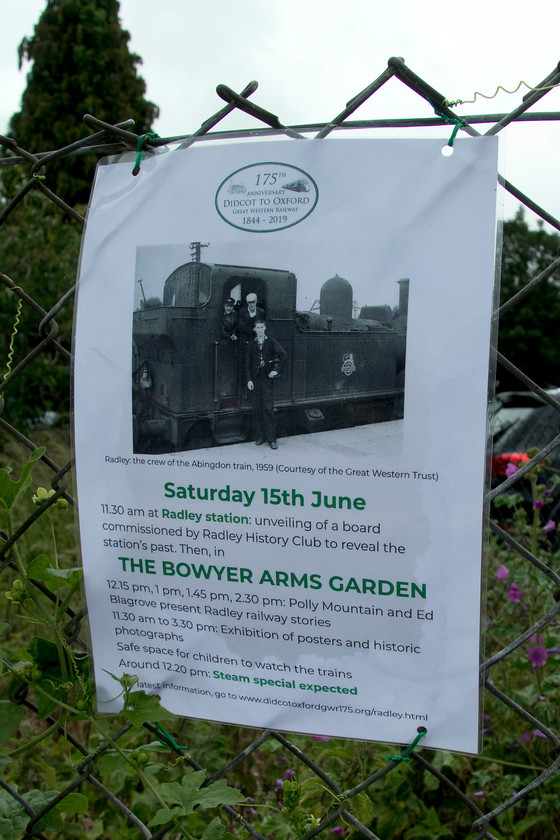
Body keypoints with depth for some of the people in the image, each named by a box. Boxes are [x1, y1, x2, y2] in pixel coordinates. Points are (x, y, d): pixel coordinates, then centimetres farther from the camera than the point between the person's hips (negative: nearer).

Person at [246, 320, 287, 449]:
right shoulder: (251, 344, 9)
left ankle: (271, 438, -4)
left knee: (268, 409, -7)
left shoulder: (271, 342, 3)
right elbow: (247, 364, 8)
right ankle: (260, 436, 14)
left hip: (268, 380, -3)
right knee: (258, 410, 5)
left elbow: (284, 355, -2)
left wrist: (277, 370, -9)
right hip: (255, 380, 3)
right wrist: (249, 380, -1)